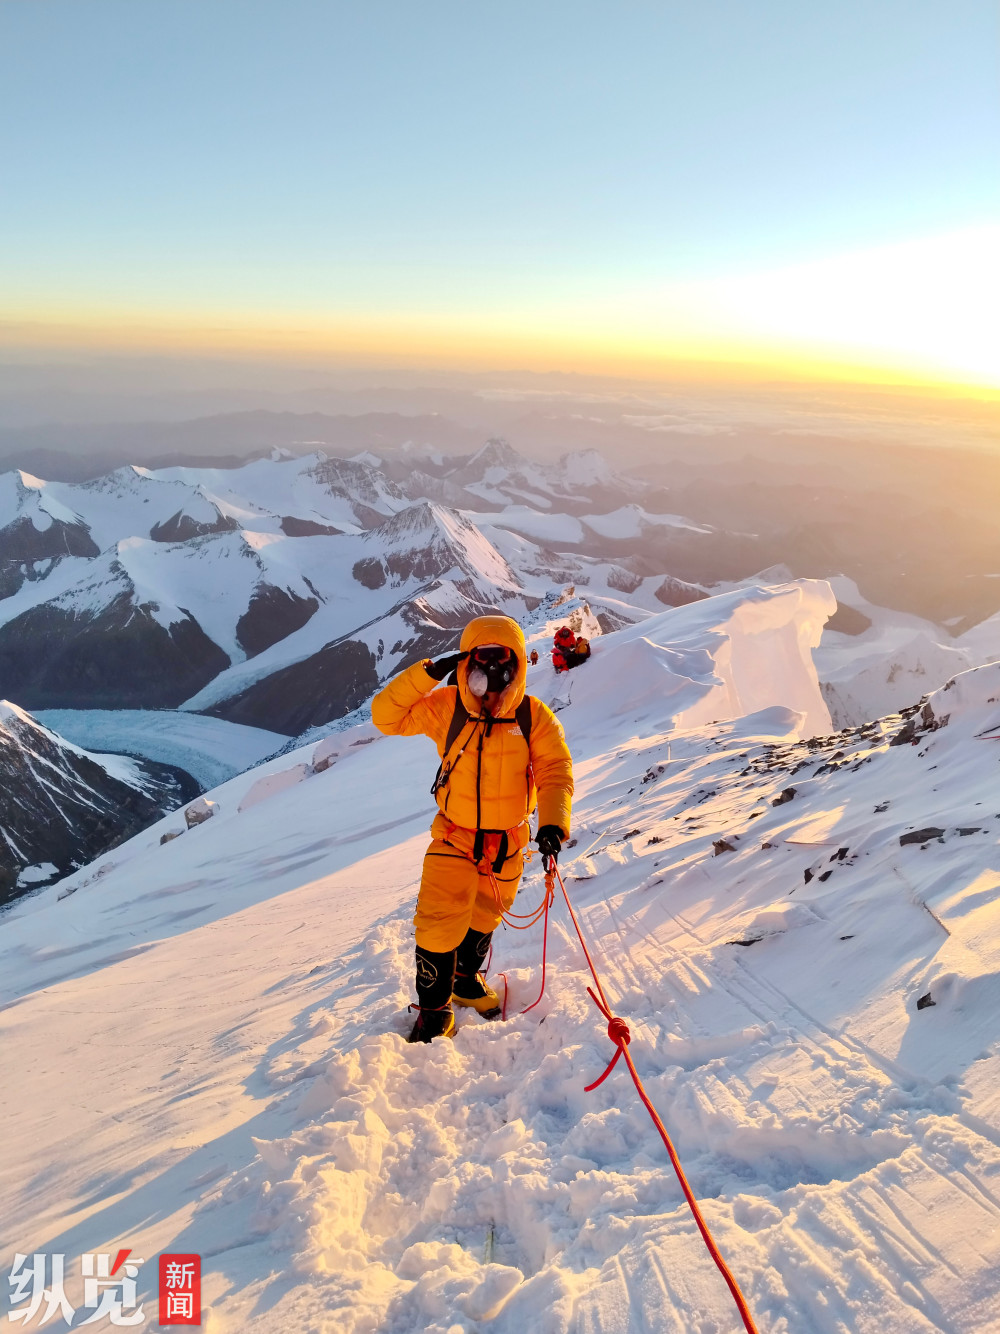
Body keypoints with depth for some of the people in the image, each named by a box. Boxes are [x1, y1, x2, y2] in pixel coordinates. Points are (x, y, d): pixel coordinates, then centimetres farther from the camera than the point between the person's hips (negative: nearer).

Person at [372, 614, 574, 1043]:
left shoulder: (534, 717, -11)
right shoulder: (446, 708, -11)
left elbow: (556, 772, -14)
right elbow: (386, 716, -12)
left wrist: (553, 823, -31)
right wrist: (428, 674, -23)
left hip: (507, 844, 2)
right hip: (454, 838, -1)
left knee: (483, 920, 22)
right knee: (438, 925, -8)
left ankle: (467, 979, 50)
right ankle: (434, 1010, 16)